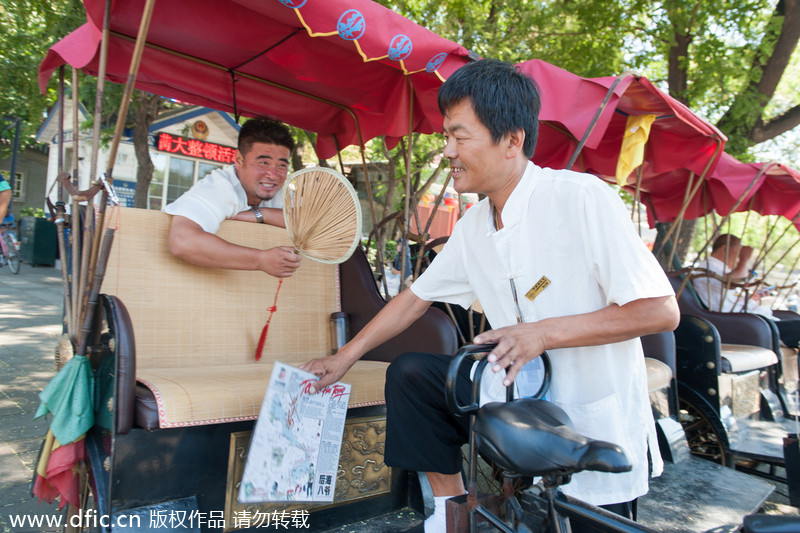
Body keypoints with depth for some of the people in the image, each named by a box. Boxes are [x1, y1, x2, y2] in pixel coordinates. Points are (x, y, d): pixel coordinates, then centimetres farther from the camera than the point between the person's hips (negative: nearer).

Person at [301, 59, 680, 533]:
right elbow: (416, 298, 10)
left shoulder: (582, 198, -21)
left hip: (597, 439, -5)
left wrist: (544, 332, -24)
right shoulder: (473, 227, 0)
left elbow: (661, 311, -21)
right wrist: (344, 359, 11)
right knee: (409, 374, -1)